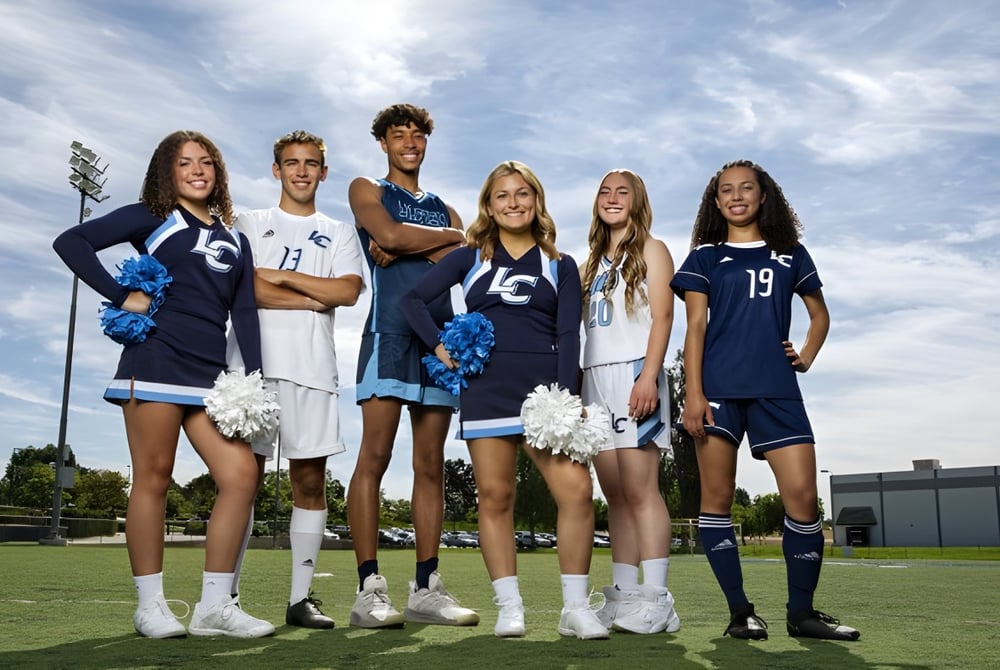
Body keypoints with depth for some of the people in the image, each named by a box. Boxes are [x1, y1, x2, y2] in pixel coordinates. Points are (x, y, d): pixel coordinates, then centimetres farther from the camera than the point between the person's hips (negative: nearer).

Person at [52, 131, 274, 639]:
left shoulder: (235, 242, 19)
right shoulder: (152, 217, 7)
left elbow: (245, 314, 12)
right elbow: (71, 242, 0)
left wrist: (254, 378, 1)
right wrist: (121, 296, -7)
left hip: (210, 374, 5)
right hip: (155, 362, -4)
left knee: (241, 474, -6)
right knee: (153, 478, -3)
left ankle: (214, 605, 1)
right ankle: (150, 604, 8)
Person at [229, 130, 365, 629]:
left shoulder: (339, 234, 18)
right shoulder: (250, 224, 16)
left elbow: (348, 290, 0)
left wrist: (282, 276, -3)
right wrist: (314, 298, -4)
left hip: (313, 369, 1)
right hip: (256, 363, -1)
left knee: (310, 479, 0)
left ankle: (301, 597, 7)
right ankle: (225, 593, 4)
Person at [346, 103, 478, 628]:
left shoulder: (445, 210, 24)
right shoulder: (367, 191, 14)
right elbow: (389, 234, -7)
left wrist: (405, 248, -8)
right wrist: (447, 237, 5)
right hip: (390, 332, -4)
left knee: (431, 466, 2)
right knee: (374, 458, -10)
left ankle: (426, 589, 6)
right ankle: (369, 590, -7)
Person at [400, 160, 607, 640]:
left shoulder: (560, 266, 14)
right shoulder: (469, 258, 13)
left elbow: (568, 335, 4)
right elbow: (413, 300, 11)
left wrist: (566, 398, -7)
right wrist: (439, 346, -2)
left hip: (545, 387, 0)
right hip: (487, 388, 0)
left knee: (577, 490, -12)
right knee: (495, 497, 1)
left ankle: (576, 608, 0)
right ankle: (509, 608, 10)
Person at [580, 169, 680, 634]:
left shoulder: (650, 249, 7)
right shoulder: (594, 261, 24)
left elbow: (662, 316, -5)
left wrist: (649, 376, -18)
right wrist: (576, 385, 10)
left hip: (632, 373, -6)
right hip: (595, 379, 6)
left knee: (639, 489, -12)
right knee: (615, 495, 4)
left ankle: (654, 600, -11)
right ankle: (624, 596, 7)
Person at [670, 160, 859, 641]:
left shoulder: (790, 254, 17)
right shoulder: (704, 257, 10)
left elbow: (820, 315, 26)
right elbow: (696, 327, 2)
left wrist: (806, 356, 8)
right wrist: (693, 394, -8)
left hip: (776, 389, 2)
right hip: (717, 389, -1)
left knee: (803, 497, -7)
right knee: (717, 498, -2)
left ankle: (802, 612, 7)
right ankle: (739, 611, 8)